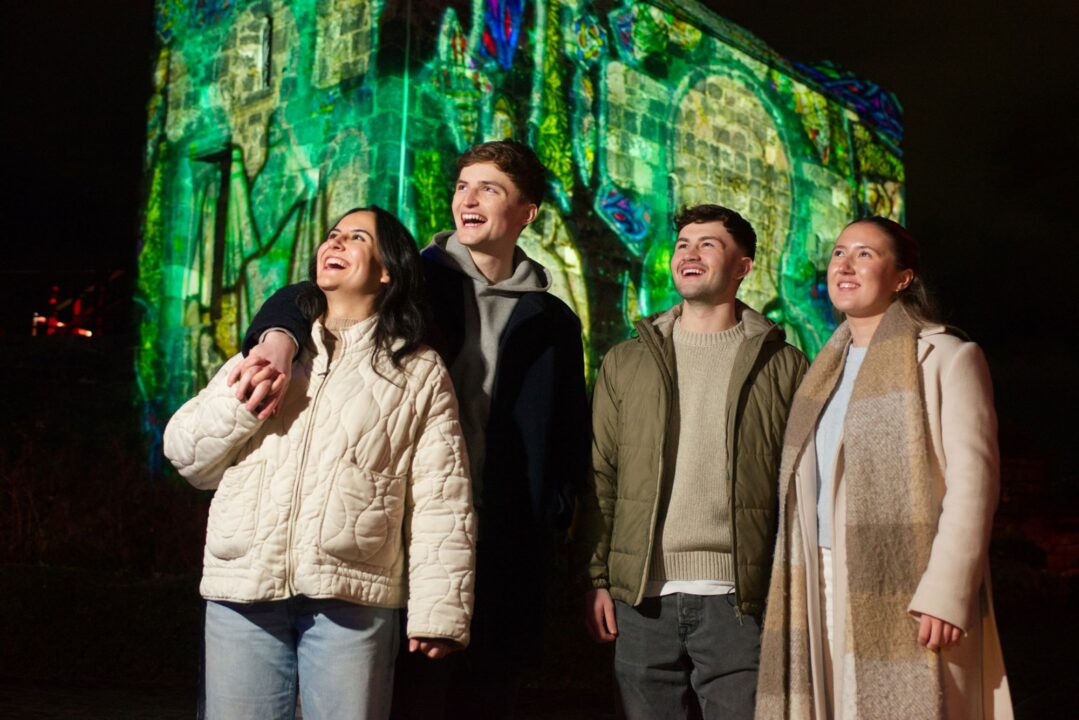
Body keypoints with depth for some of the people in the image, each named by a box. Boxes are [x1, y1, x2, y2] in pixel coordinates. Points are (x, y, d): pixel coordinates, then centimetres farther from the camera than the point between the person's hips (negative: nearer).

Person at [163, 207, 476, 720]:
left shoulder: (419, 373, 8)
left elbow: (441, 501, -1)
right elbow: (187, 456, 18)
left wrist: (440, 609, -8)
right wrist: (238, 406, -1)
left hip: (352, 595, -3)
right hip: (243, 589, 3)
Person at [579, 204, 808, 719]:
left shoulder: (782, 365, 7)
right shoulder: (626, 362, 12)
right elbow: (601, 479, 9)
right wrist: (598, 579, 1)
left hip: (739, 599, -2)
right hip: (643, 600, 2)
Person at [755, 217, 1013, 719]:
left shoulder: (946, 358, -3)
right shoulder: (826, 370, 16)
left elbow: (972, 481, -10)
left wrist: (946, 594, -18)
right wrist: (792, 592, 10)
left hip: (905, 597, -5)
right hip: (827, 591, 6)